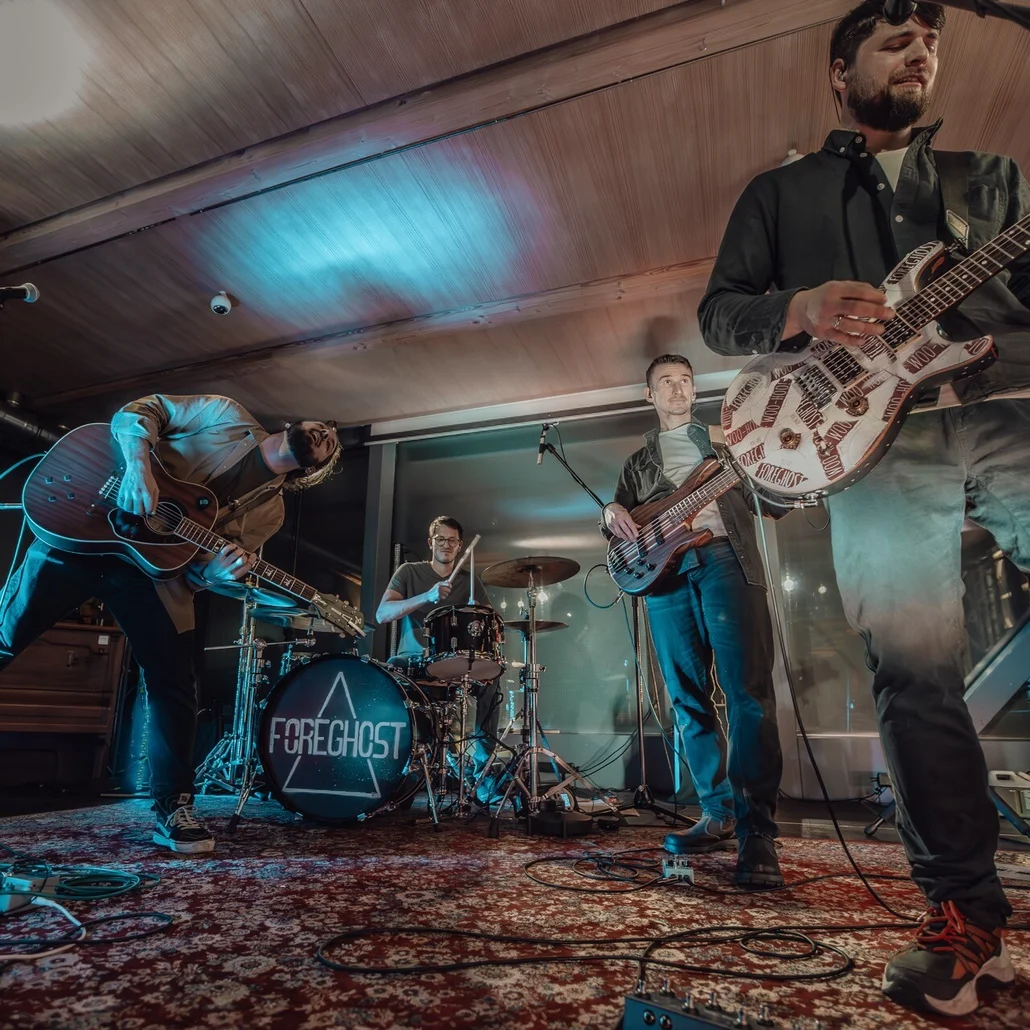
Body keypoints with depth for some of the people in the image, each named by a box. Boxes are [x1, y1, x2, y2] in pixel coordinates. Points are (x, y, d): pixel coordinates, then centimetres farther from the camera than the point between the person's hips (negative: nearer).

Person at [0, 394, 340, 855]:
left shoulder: (269, 510, 6)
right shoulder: (225, 415, 3)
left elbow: (203, 569, 0)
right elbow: (136, 412, 0)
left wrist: (224, 570, -26)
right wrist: (138, 464, -20)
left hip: (158, 572, 2)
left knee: (174, 687, -3)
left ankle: (173, 807, 9)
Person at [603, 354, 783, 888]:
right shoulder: (638, 460, 26)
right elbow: (620, 514, 21)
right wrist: (612, 513, -2)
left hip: (725, 558, -2)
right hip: (663, 569, 3)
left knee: (747, 692, -12)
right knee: (689, 700, 3)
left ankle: (756, 830, -9)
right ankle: (718, 813, 14)